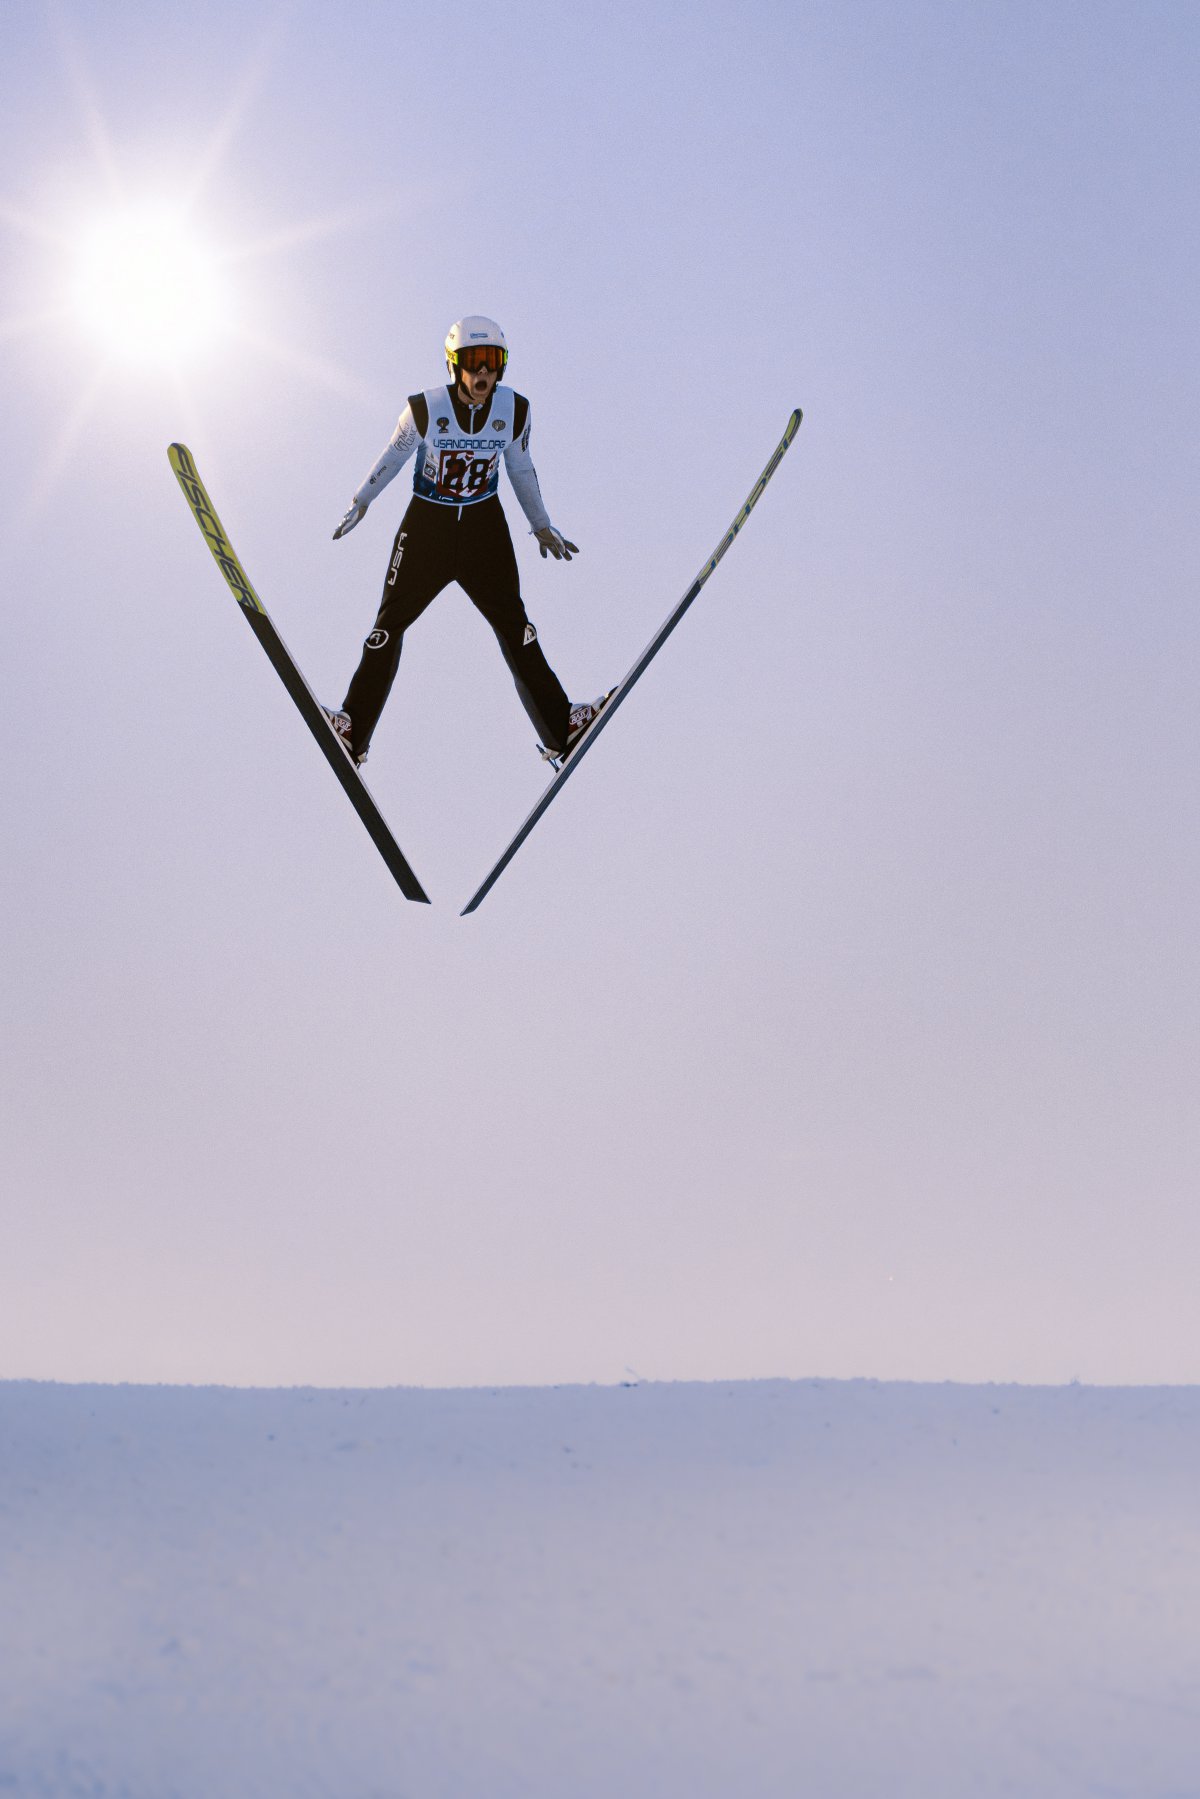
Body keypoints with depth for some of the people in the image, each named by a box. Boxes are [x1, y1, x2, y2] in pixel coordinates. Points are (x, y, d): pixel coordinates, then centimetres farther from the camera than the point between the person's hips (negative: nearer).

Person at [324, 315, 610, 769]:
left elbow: (521, 469, 8)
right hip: (427, 524, -1)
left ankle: (561, 731, 5)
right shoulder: (425, 408, -17)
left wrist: (541, 526, 17)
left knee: (513, 622, 1)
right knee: (391, 621, -1)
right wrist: (361, 502, 12)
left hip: (485, 526, 2)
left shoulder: (515, 410, -9)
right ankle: (353, 732, 5)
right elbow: (394, 454, 2)